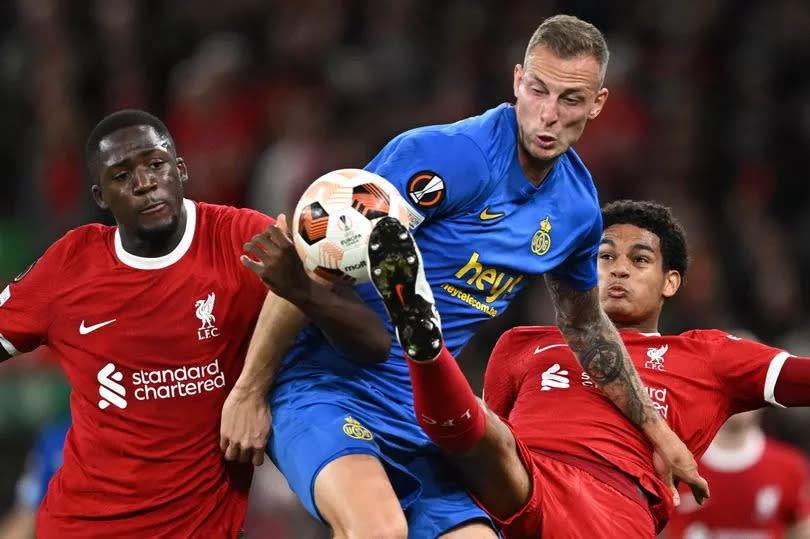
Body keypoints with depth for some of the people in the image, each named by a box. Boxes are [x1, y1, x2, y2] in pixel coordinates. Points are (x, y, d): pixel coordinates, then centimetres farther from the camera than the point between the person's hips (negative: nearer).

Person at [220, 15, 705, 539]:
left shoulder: (578, 205, 5)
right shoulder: (444, 156, -18)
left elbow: (586, 326, 25)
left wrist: (657, 430, 30)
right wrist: (250, 389, -16)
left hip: (422, 418, 7)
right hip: (326, 390, -7)